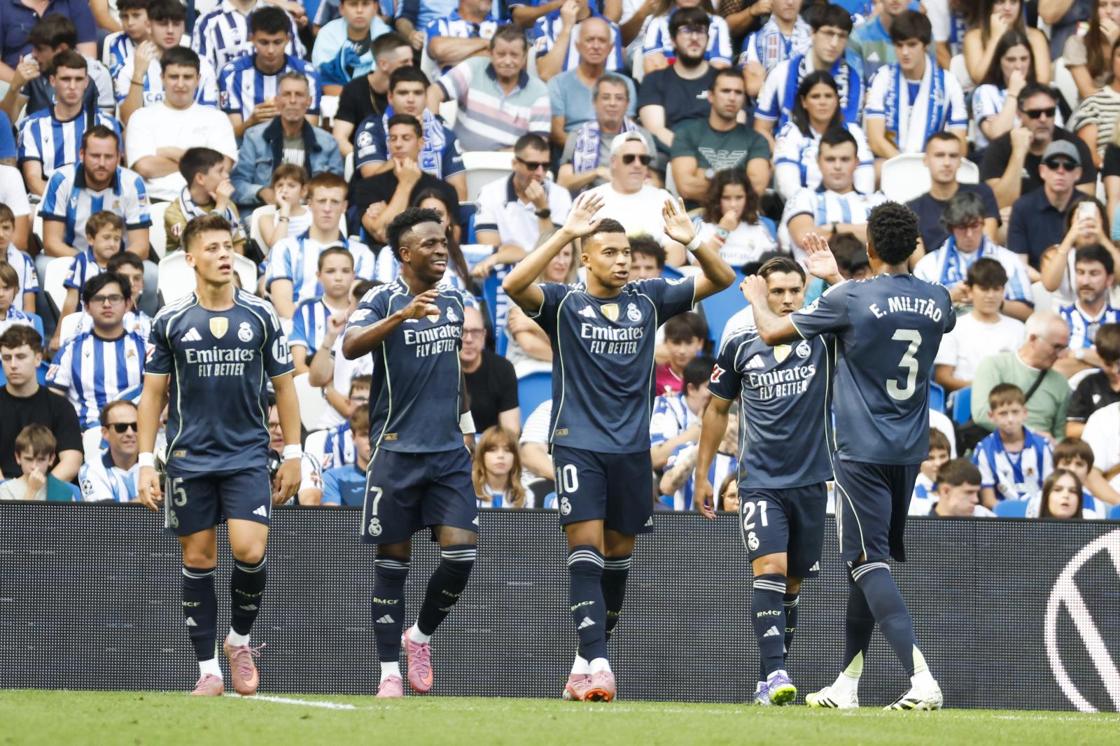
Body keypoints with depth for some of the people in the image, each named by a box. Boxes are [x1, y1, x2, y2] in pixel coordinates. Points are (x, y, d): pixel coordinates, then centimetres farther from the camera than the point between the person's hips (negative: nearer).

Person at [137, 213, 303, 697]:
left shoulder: (261, 316, 2)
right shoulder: (171, 322, 1)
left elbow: (284, 385, 8)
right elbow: (153, 394, 5)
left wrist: (293, 455, 4)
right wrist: (146, 464, -1)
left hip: (248, 456, 0)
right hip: (189, 458, 0)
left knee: (250, 550, -15)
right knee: (198, 560, 1)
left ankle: (240, 639, 11)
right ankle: (208, 670, 9)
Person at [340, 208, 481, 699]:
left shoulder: (454, 302, 10)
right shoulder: (383, 299, -8)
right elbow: (351, 346, -27)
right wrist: (404, 315, -40)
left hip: (449, 451, 5)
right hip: (397, 450, -4)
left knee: (461, 552, -7)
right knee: (393, 559, 1)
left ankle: (421, 636, 17)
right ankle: (390, 671, 8)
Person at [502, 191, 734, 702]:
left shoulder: (647, 300, 8)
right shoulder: (564, 304, -2)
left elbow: (721, 279, 6)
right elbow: (514, 285, -21)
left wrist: (691, 240, -13)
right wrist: (565, 234, -28)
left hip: (631, 448, 4)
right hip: (578, 444, -4)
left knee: (618, 554, 10)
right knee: (585, 548, -15)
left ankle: (589, 656, 25)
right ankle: (595, 664, -24)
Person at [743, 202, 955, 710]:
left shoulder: (849, 300, -13)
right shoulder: (937, 302, 3)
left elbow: (772, 332, -3)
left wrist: (757, 298, 22)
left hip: (862, 453, -6)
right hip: (910, 452, 6)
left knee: (868, 563, -8)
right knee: (869, 560, 16)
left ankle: (922, 681, -24)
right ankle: (847, 683, 22)